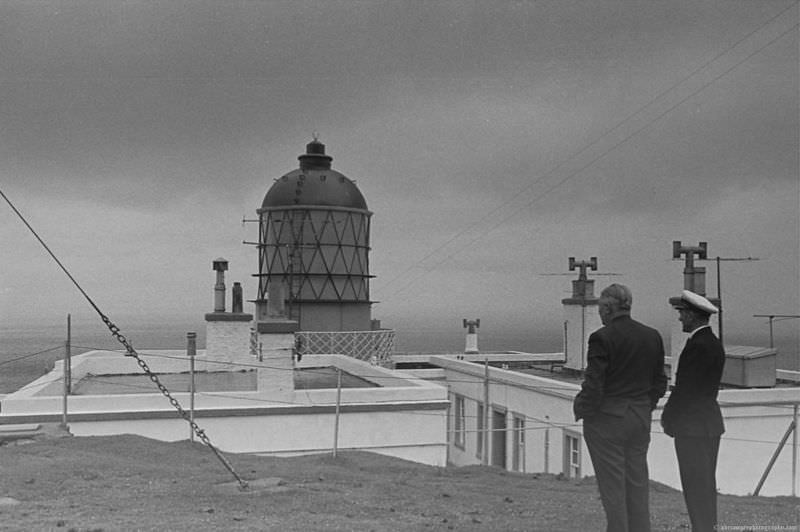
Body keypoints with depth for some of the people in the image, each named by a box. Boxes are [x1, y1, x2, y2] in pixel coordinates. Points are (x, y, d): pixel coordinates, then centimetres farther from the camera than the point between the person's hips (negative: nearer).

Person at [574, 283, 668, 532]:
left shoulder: (602, 337, -16)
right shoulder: (652, 336, 3)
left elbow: (593, 386, -16)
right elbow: (659, 383, 9)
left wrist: (580, 409, 0)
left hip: (606, 420, -6)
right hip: (640, 419, 6)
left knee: (612, 486, 3)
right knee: (638, 483, 14)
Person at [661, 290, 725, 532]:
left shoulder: (697, 346, -18)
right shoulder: (715, 344, 12)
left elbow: (684, 388, -18)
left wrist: (667, 418, -5)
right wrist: (672, 415, 11)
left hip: (692, 425, -10)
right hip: (711, 423, 10)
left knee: (696, 487, -4)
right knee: (706, 486, 15)